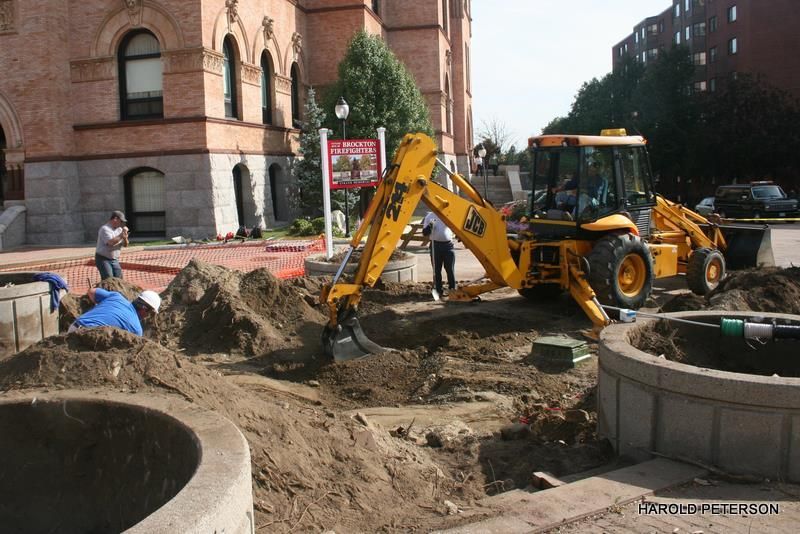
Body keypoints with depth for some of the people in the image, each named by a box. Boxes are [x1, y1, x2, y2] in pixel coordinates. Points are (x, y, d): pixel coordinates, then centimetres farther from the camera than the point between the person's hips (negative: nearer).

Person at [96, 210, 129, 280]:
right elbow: (111, 242, -30)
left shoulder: (119, 229, 8)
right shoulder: (105, 229, -15)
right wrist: (121, 235, -21)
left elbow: (125, 245, 7)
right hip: (103, 259, -7)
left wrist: (125, 237, -14)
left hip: (114, 260, 7)